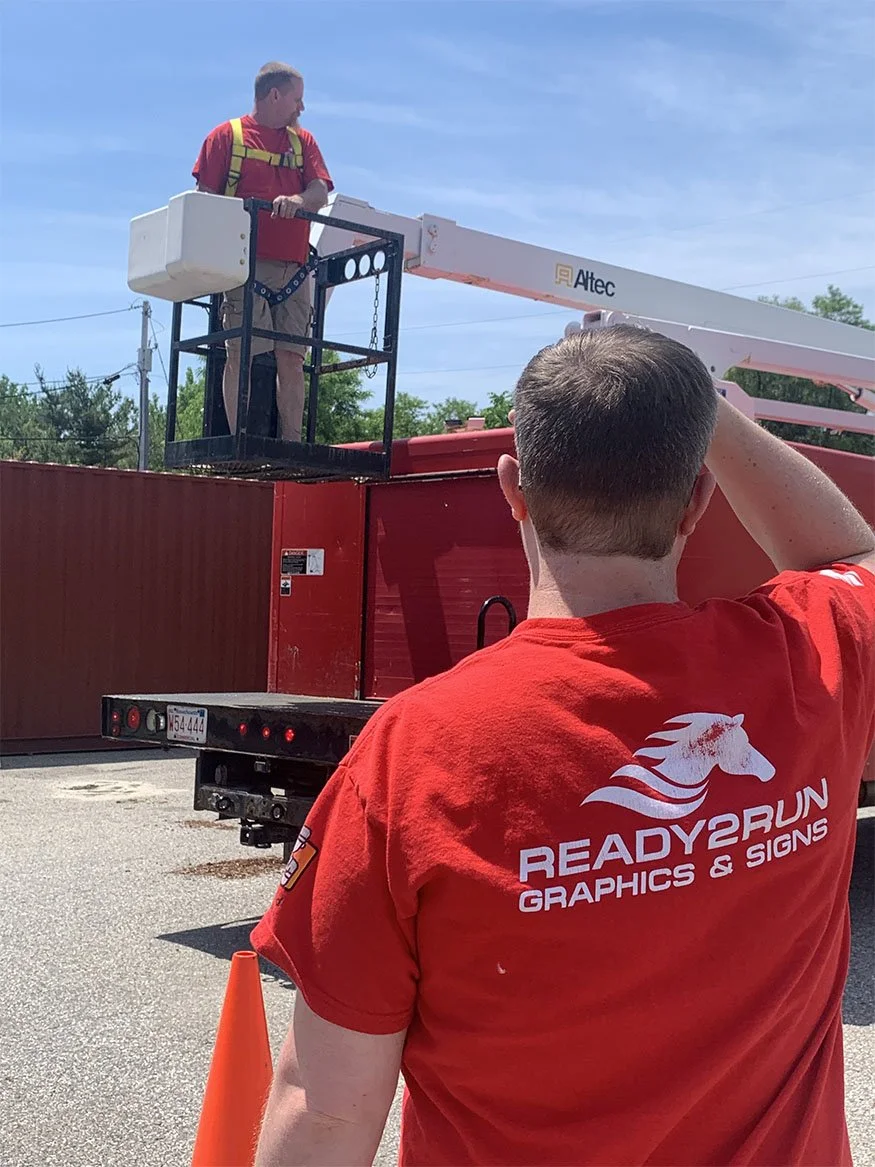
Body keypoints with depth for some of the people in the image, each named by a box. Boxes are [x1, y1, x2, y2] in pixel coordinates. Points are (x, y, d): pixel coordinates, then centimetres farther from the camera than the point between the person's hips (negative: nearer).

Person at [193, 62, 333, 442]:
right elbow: (205, 197, 2)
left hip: (293, 267, 4)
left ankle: (292, 443, 0)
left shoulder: (304, 141, 20)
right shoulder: (227, 135, 8)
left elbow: (321, 192, 7)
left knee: (292, 356, -1)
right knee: (240, 353, -8)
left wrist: (297, 201, -17)